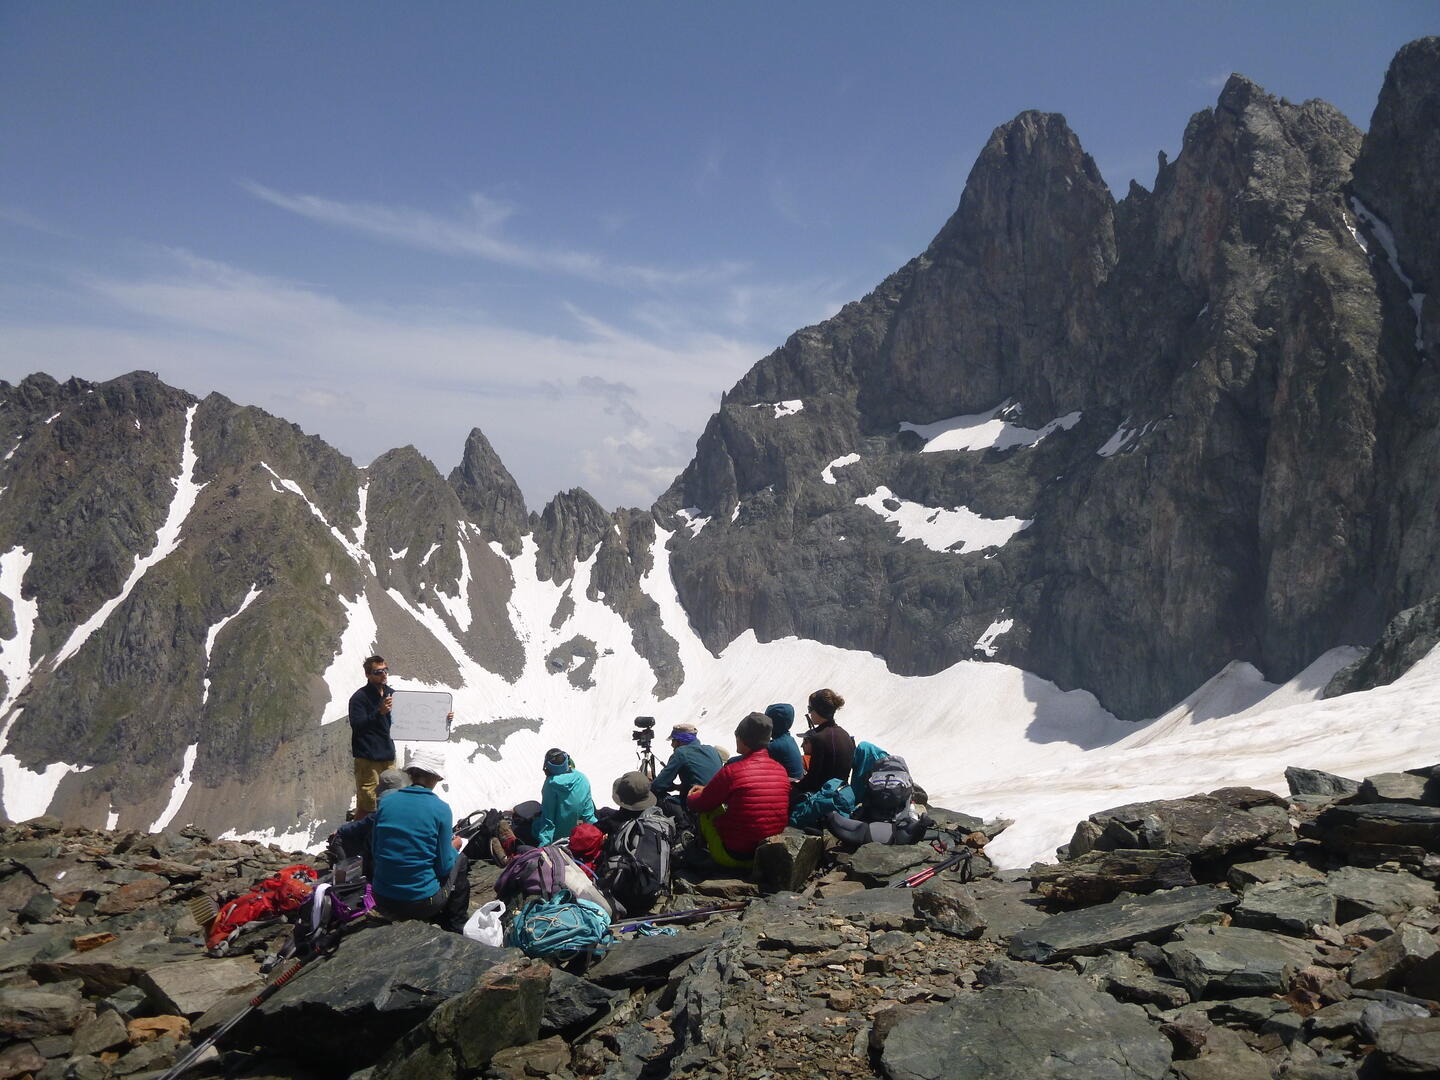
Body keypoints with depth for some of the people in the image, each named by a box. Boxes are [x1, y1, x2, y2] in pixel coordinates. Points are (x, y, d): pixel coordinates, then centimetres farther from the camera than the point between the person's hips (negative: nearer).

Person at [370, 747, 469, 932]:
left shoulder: (386, 801, -1)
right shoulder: (440, 809, -12)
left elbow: (375, 852, 10)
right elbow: (443, 868, -7)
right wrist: (454, 846, 15)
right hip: (422, 903, -5)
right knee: (461, 861, 24)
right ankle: (455, 928, 30)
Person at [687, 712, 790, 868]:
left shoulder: (732, 771, -18)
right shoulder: (781, 770, 0)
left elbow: (698, 805, -3)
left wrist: (693, 796, 22)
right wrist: (707, 790, 24)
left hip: (734, 855, -6)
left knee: (706, 810, 15)